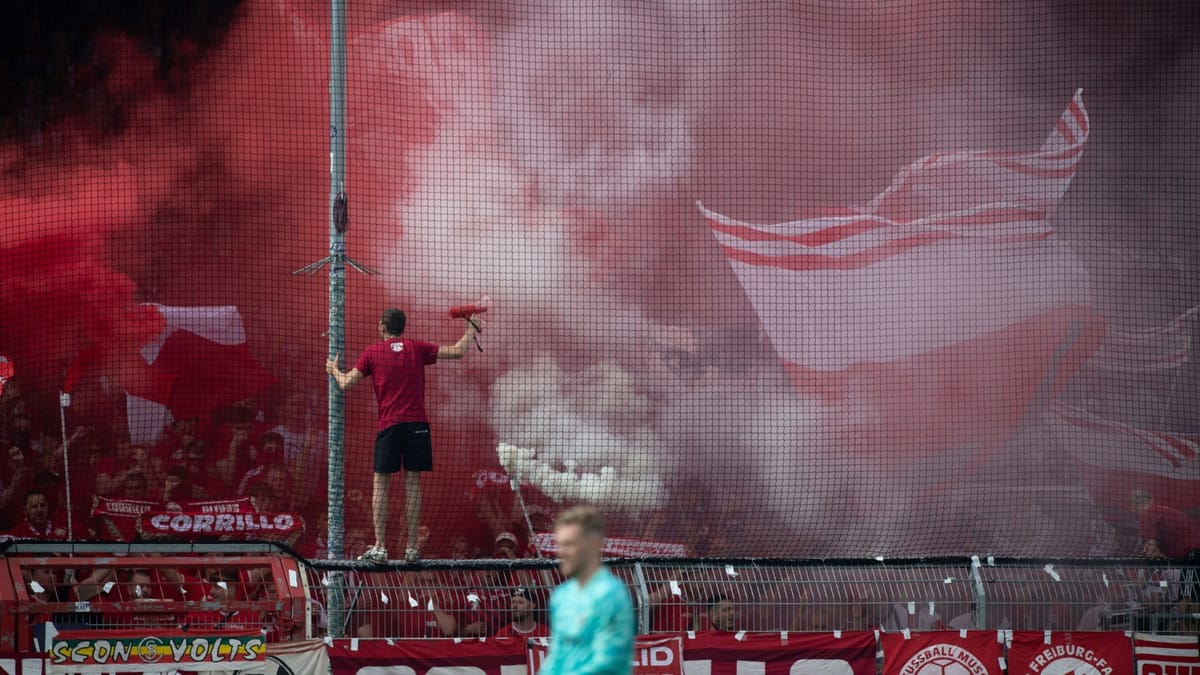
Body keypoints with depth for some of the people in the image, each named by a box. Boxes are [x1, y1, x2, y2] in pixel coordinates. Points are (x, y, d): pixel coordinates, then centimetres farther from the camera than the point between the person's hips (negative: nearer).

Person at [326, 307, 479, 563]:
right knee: (413, 485, 3)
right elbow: (458, 352, 5)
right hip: (417, 424, 1)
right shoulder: (417, 348, 6)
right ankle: (412, 548, 1)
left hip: (389, 426, -1)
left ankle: (379, 548, -3)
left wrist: (334, 370, 25)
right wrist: (470, 328, 22)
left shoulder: (372, 352, 4)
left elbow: (346, 384, 4)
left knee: (381, 486, 4)